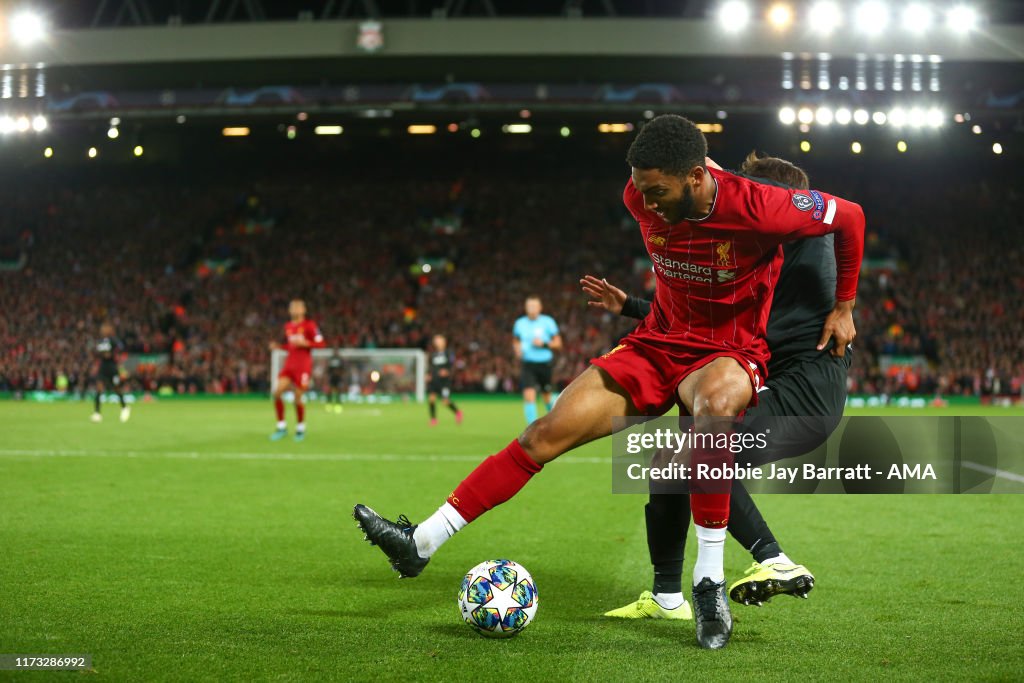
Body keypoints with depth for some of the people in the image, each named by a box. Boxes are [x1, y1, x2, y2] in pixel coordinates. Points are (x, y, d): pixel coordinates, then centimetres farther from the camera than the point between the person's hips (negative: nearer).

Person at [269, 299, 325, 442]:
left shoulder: (309, 325, -5)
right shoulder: (288, 326, 14)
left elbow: (320, 343, -8)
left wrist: (304, 343, -19)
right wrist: (278, 346, 7)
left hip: (303, 366, -5)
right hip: (289, 364, 5)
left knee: (298, 398, -4)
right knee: (277, 392, -11)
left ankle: (300, 428, 18)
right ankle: (282, 427, 0)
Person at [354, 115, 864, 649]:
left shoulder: (757, 209, -26)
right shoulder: (642, 198, -10)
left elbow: (850, 217, -10)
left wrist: (843, 307, 0)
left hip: (732, 352, -5)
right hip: (657, 343, 5)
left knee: (713, 403, -42)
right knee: (549, 432, -11)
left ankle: (710, 582, -32)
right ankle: (420, 542, -7)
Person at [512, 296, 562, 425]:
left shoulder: (548, 322, -5)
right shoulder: (520, 323, 3)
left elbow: (558, 343, -1)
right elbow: (516, 341, 20)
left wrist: (544, 344, -18)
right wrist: (518, 349, -2)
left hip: (544, 364, -1)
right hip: (528, 364, 1)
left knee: (546, 397, 12)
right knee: (529, 395, -17)